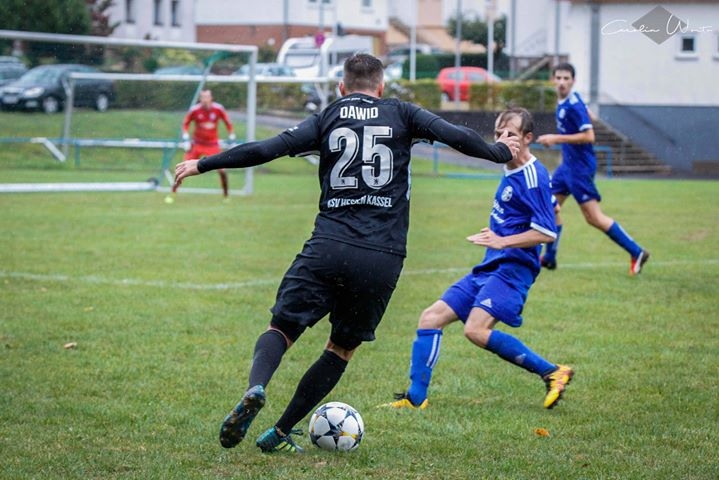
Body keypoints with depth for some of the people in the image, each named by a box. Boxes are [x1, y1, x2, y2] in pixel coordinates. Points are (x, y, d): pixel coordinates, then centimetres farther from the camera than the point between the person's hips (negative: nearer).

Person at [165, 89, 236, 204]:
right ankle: (172, 193, 0)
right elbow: (185, 123, 2)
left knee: (221, 169, -7)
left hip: (213, 144, 1)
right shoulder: (194, 110, -13)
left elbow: (228, 123, 2)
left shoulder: (219, 109, -11)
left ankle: (226, 194, 12)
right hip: (197, 143, -1)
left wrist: (232, 140, 2)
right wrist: (186, 140, -5)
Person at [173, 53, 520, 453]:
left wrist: (202, 165, 10)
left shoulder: (327, 118, 10)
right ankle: (280, 433, 15)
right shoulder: (401, 114, 10)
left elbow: (266, 149, 3)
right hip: (384, 259, 1)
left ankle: (255, 389, -25)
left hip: (328, 248, 0)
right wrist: (502, 152, 24)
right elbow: (459, 137, 5)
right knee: (344, 348, 17)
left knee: (282, 328, 7)